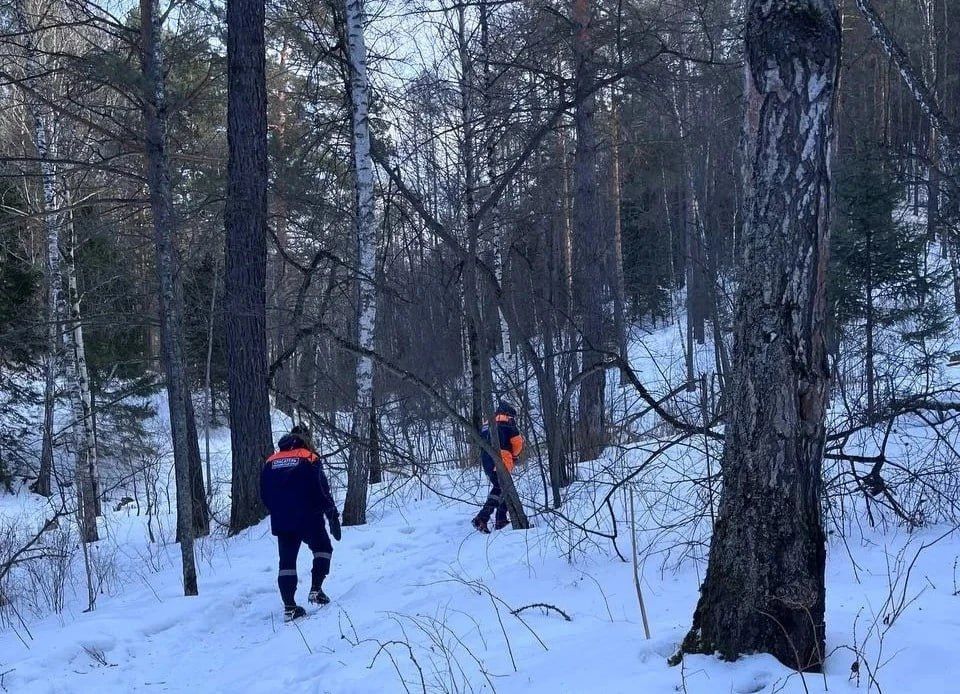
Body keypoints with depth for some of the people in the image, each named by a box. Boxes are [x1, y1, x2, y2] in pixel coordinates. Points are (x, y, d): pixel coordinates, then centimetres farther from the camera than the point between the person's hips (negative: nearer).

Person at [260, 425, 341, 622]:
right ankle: (316, 590, 3)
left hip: (281, 523, 4)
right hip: (309, 519, -4)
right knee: (323, 549, 18)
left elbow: (264, 495, 12)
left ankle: (289, 606, 2)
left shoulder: (270, 462, 9)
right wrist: (333, 516, -2)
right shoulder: (310, 459, -4)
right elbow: (322, 491, -9)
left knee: (287, 560, 8)